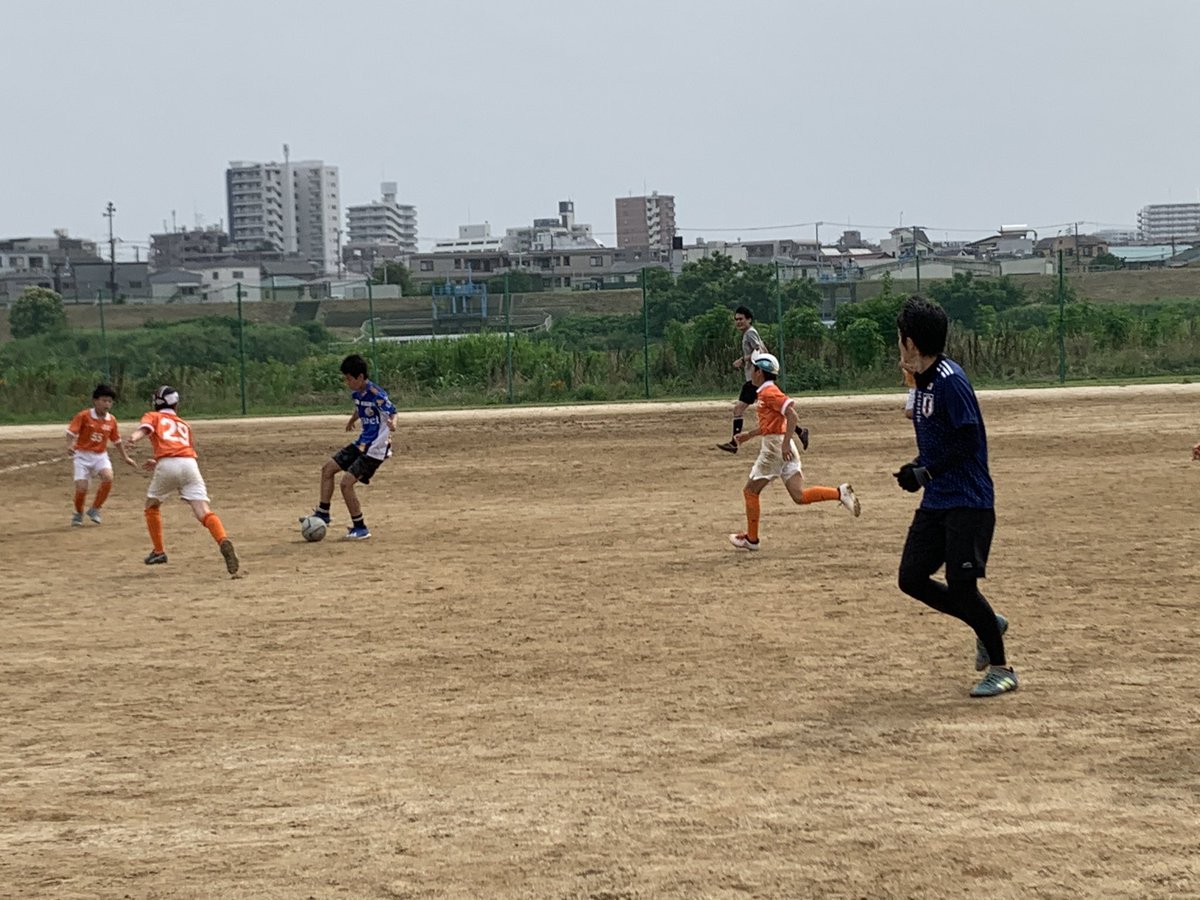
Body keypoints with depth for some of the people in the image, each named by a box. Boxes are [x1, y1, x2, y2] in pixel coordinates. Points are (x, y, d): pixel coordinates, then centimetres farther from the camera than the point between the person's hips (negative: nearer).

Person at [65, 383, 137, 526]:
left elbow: (117, 440, 15)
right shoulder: (84, 416, -10)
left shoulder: (111, 420, 2)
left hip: (100, 456, 3)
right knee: (81, 488, -14)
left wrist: (126, 457, 18)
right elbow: (71, 432, -14)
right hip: (83, 455, -3)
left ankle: (94, 510, -6)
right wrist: (69, 446, -33)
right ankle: (78, 514, 17)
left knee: (108, 478, -25)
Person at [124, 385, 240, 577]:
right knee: (203, 512, -12)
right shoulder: (184, 424, 34)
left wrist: (134, 438, -25)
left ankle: (158, 551, 24)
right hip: (190, 465, 3)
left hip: (166, 466, -3)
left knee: (152, 505, 24)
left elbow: (145, 428, -3)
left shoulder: (153, 417, 21)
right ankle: (223, 541, -39)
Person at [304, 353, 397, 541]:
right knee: (328, 467, 11)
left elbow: (392, 413, -24)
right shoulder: (356, 394, 4)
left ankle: (360, 529, -2)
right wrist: (352, 420, 44)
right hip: (362, 444, 9)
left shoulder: (376, 395, -22)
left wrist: (392, 425, -47)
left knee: (347, 482, -14)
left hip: (376, 449, -9)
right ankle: (323, 513, 21)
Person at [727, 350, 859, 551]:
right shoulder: (767, 392, 18)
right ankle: (840, 493, -14)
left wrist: (785, 443, -29)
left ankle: (751, 539, 12)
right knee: (799, 495, -1)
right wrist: (749, 435, 33)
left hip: (775, 446, -9)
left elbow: (792, 415, -23)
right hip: (781, 445, 9)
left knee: (750, 491, 5)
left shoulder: (768, 392, -11)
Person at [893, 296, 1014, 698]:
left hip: (968, 502, -10)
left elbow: (968, 440, -20)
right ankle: (988, 624, 23)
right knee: (912, 578, 6)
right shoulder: (921, 382, 11)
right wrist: (916, 467, 5)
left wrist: (925, 472, -19)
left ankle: (1001, 668, 5)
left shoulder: (950, 380, -17)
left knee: (961, 584, -10)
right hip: (936, 501, 10)